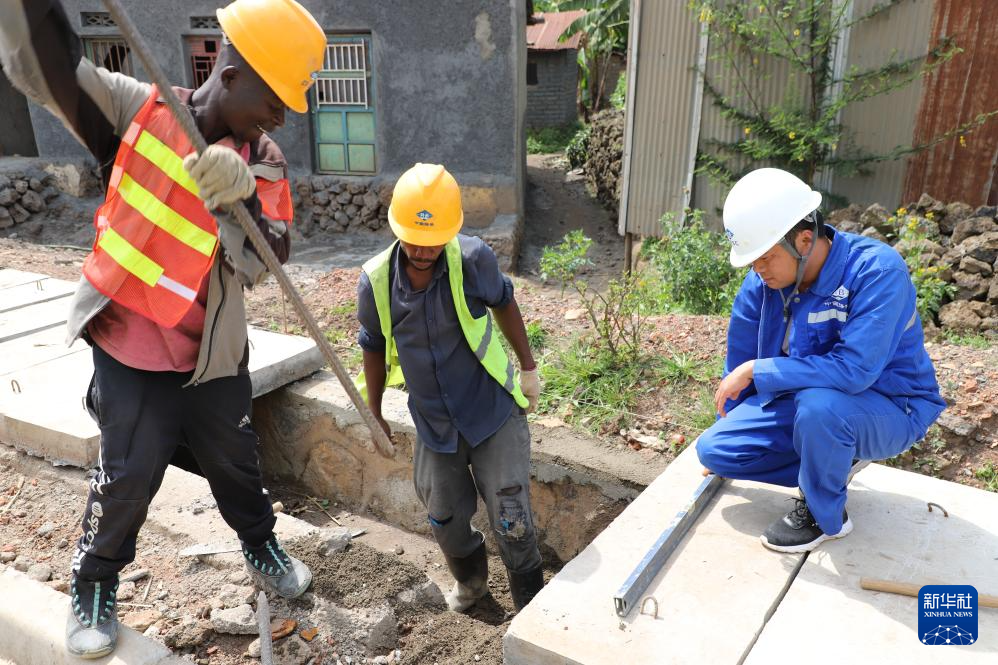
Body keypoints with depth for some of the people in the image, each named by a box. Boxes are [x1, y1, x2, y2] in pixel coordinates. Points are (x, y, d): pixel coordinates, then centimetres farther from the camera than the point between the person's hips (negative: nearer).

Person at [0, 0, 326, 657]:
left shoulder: (264, 161, -4)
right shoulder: (136, 110, -10)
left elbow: (264, 263, -14)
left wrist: (238, 197, -31)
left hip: (215, 355, 3)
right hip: (132, 350, -2)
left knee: (236, 463, 17)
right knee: (128, 478, 5)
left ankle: (262, 547, 43)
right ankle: (94, 585, 32)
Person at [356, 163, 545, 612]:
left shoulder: (473, 260, -20)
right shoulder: (376, 281, -13)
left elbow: (503, 303, 2)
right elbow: (375, 348, 4)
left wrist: (528, 366, 6)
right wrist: (374, 415, 12)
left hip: (494, 414, -3)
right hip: (435, 424, 3)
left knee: (511, 521, 2)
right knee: (445, 521, 17)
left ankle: (530, 603, 30)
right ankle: (470, 580, 49)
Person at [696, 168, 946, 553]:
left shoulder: (877, 270, -28)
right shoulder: (762, 281, -10)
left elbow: (855, 368, -38)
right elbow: (739, 360, 2)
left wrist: (757, 371, -29)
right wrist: (727, 438, 14)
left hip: (890, 409, -5)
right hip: (801, 403, 6)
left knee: (818, 403, -38)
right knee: (713, 448, -8)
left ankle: (825, 515, -9)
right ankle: (833, 462, 11)